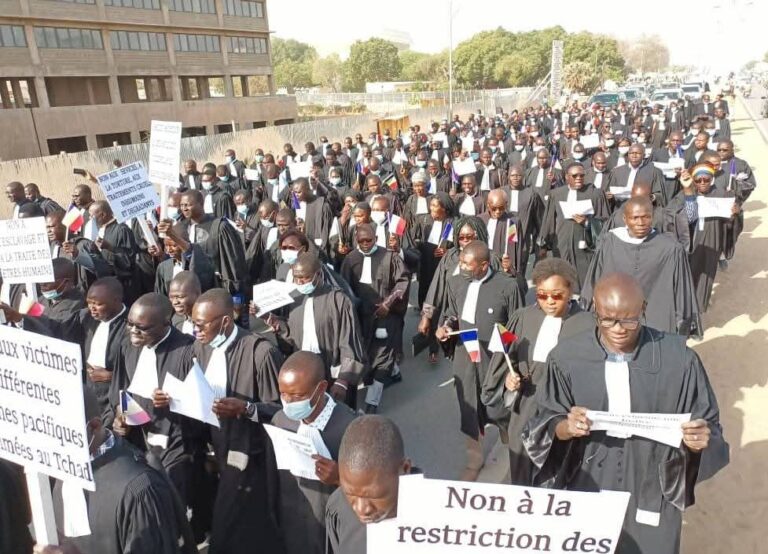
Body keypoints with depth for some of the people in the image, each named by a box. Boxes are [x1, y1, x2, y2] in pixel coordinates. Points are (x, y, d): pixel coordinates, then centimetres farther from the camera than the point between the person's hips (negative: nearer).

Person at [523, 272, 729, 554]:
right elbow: (546, 424, -6)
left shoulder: (678, 359, -13)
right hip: (584, 496, 1)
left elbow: (708, 426, -4)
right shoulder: (567, 357, -12)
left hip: (651, 499, 0)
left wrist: (700, 440, -27)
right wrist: (566, 427, -27)